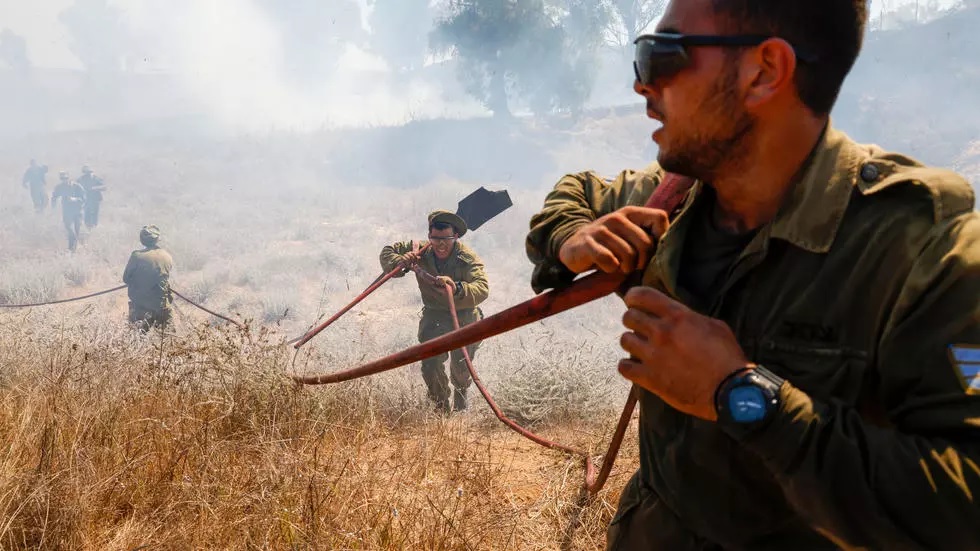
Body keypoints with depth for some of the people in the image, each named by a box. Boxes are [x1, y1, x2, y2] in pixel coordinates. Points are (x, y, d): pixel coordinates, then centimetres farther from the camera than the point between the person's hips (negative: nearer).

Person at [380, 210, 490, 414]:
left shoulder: (468, 258, -21)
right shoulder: (420, 251, -9)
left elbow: (482, 289, -37)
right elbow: (387, 252, 2)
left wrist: (457, 289, -57)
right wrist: (401, 262, -22)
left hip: (464, 316, -2)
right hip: (434, 316, 2)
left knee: (461, 370, -1)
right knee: (430, 365, -10)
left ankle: (461, 396, 36)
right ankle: (442, 408, 17)